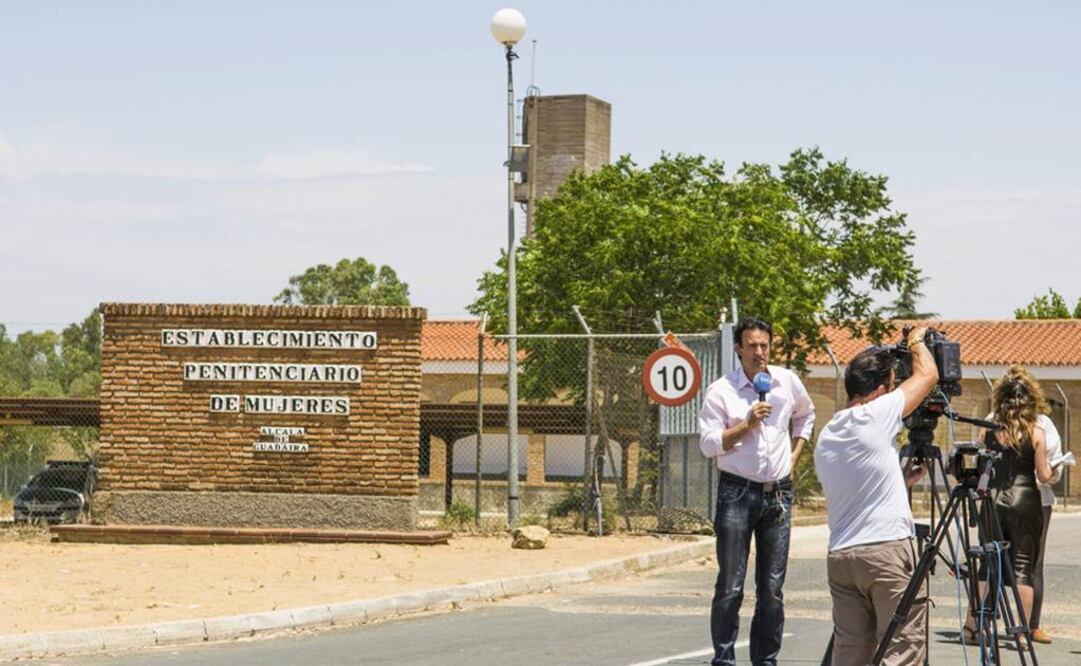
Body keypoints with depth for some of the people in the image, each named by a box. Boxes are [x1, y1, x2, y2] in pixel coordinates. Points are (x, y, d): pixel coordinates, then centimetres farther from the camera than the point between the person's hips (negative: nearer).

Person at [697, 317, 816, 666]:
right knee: (730, 586, -5)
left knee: (772, 588, 6)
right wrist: (748, 424, -18)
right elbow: (708, 444, -9)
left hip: (778, 494, 4)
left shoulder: (788, 382, 6)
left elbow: (806, 414, 26)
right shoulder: (721, 391, -6)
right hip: (736, 493, -4)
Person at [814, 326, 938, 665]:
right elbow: (928, 375, 3)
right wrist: (916, 341, 21)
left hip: (840, 557, 7)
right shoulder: (875, 417, -7)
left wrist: (902, 481, 30)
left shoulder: (825, 437, 14)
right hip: (888, 549, -7)